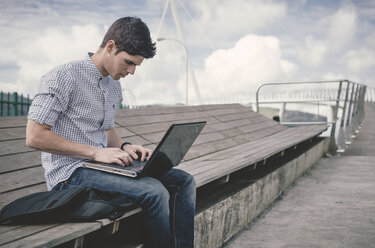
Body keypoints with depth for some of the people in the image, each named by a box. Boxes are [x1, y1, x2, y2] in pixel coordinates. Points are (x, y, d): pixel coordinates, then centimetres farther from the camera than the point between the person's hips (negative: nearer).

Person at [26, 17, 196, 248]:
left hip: (102, 166, 8)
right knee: (154, 192, -28)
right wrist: (96, 153, -21)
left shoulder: (114, 86, 14)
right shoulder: (63, 77, -12)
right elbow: (34, 137, -17)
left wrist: (125, 147, 1)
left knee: (183, 181, -4)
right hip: (70, 173, -8)